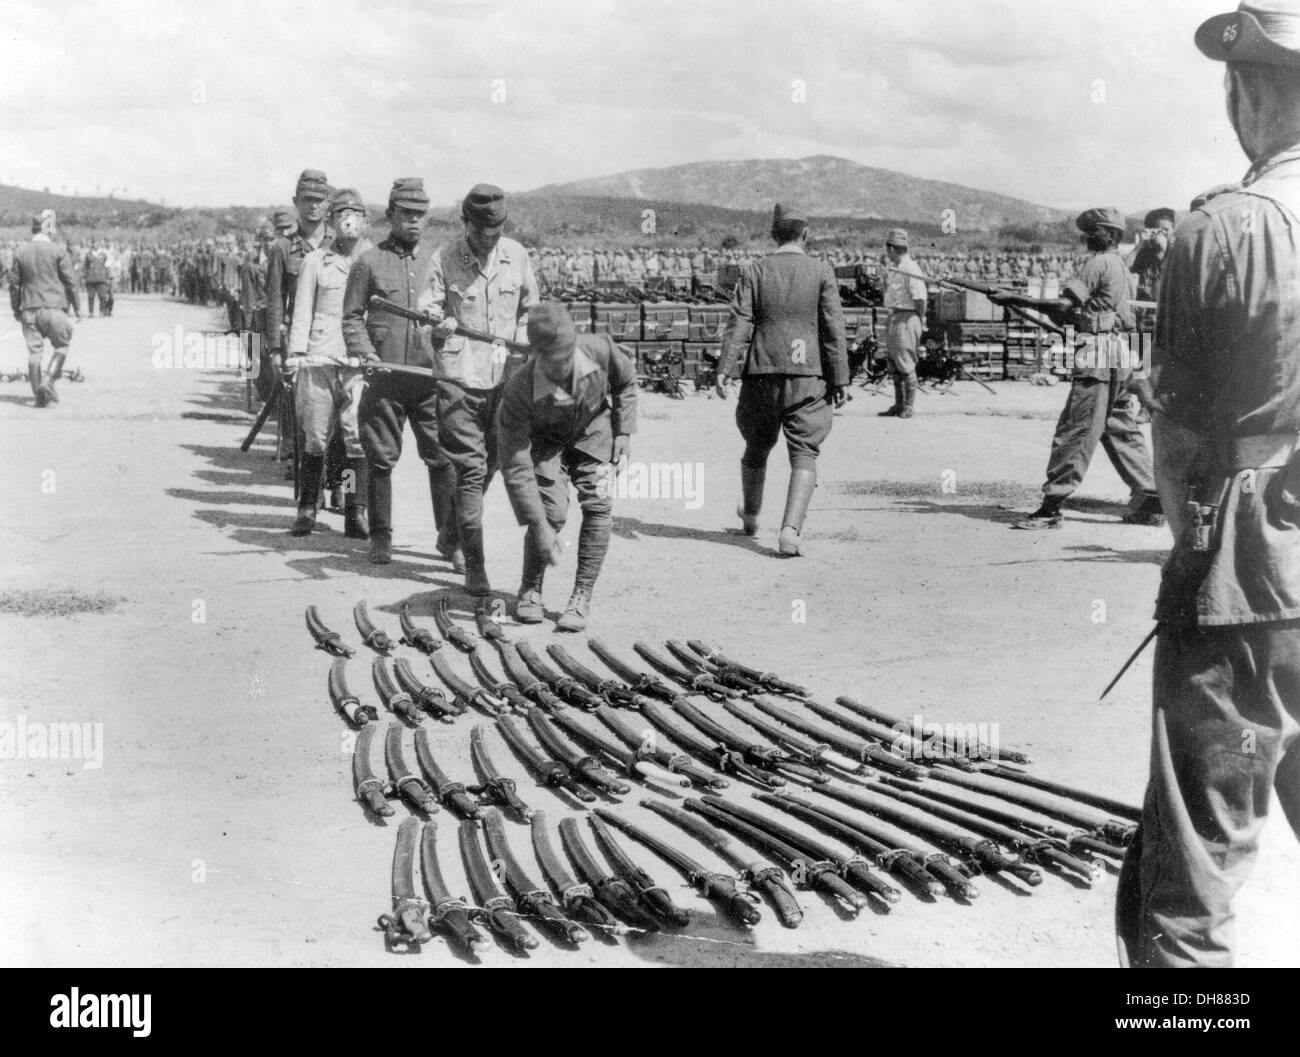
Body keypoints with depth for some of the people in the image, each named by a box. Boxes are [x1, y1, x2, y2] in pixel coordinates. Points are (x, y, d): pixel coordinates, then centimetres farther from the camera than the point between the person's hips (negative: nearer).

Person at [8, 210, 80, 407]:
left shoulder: (20, 251, 5)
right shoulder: (58, 250, -6)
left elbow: (14, 282, 8)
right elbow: (70, 281, -4)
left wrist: (16, 308, 19)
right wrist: (77, 307, 6)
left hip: (29, 309, 4)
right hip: (54, 307, -4)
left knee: (34, 351, 5)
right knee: (61, 346, 10)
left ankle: (38, 394, 5)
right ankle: (48, 380, -8)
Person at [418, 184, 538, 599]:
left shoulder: (516, 255, 6)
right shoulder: (444, 259, -5)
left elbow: (529, 309, 18)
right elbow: (427, 309, -6)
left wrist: (520, 350, 9)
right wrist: (439, 324, -27)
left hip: (505, 375, 4)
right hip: (459, 375, -4)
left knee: (491, 463, 14)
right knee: (470, 468, -8)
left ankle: (456, 531, 40)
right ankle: (474, 566, -6)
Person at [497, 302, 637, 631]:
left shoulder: (600, 349, -31)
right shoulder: (519, 391, -37)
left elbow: (626, 381, -3)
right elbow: (515, 467, -33)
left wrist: (623, 431, -6)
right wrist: (539, 526, -34)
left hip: (594, 430, 2)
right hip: (544, 440, -2)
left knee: (598, 506, -14)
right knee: (552, 510, -17)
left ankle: (582, 597, -4)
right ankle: (530, 591, 8)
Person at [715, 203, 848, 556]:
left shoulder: (754, 272, 4)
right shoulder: (821, 272, 1)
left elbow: (739, 323, -5)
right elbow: (833, 329, -3)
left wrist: (724, 368, -10)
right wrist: (839, 380, -1)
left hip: (762, 374, 2)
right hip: (807, 375, -2)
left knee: (756, 447, 20)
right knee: (804, 454, -1)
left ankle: (750, 517, 39)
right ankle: (791, 529, -18)